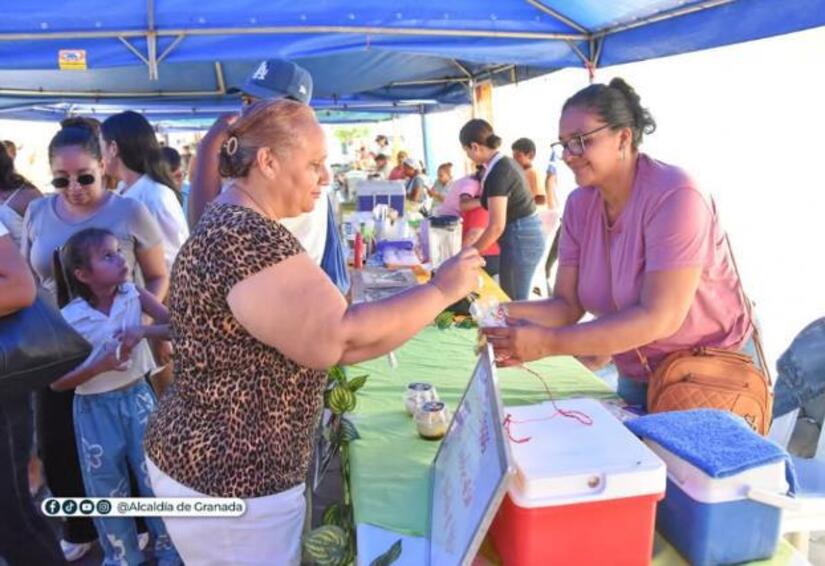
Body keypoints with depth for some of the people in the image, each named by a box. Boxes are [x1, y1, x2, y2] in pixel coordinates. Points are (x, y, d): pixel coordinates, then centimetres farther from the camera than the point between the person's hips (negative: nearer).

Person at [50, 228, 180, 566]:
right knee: (108, 489, 14)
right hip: (95, 408, -1)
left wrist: (143, 331, -24)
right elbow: (56, 383, -9)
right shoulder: (69, 319, -12)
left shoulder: (134, 295, -8)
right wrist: (100, 365, -22)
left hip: (138, 396, 1)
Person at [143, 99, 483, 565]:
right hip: (232, 480, -10)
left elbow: (307, 325, 11)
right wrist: (443, 290, -19)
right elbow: (341, 338, -29)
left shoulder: (230, 225, 8)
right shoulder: (250, 238, -25)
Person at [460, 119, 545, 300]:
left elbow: (496, 226, -23)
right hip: (526, 234, 10)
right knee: (517, 300, 17)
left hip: (519, 238, -10)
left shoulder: (498, 173, -21)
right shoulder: (505, 162, 8)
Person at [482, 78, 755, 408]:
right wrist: (503, 312, -28)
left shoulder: (674, 196, -25)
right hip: (637, 379, 6)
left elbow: (660, 318, -30)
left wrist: (548, 343, -35)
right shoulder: (579, 205, -4)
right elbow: (568, 305, -8)